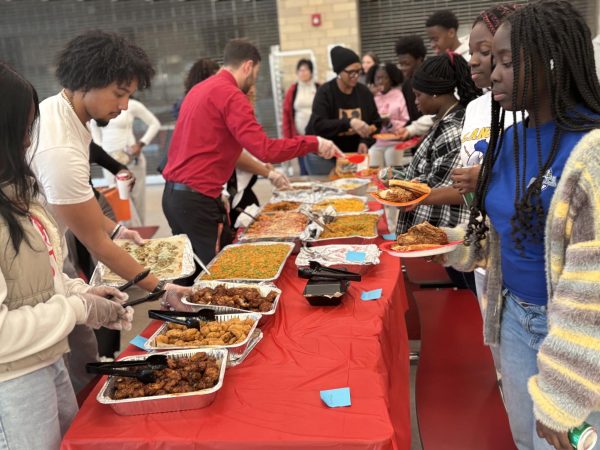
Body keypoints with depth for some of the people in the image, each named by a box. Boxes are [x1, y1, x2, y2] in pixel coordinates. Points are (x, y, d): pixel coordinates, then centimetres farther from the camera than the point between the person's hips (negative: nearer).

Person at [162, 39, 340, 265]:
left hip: (173, 194, 9)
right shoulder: (230, 94, -12)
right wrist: (313, 143, -10)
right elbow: (265, 149, -21)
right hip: (197, 200, -9)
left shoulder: (200, 89, 17)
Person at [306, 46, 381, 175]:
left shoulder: (364, 92, 1)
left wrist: (365, 141, -14)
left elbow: (376, 123, 5)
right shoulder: (325, 92, -13)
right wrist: (349, 123, -37)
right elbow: (318, 125, -24)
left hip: (352, 155, 4)